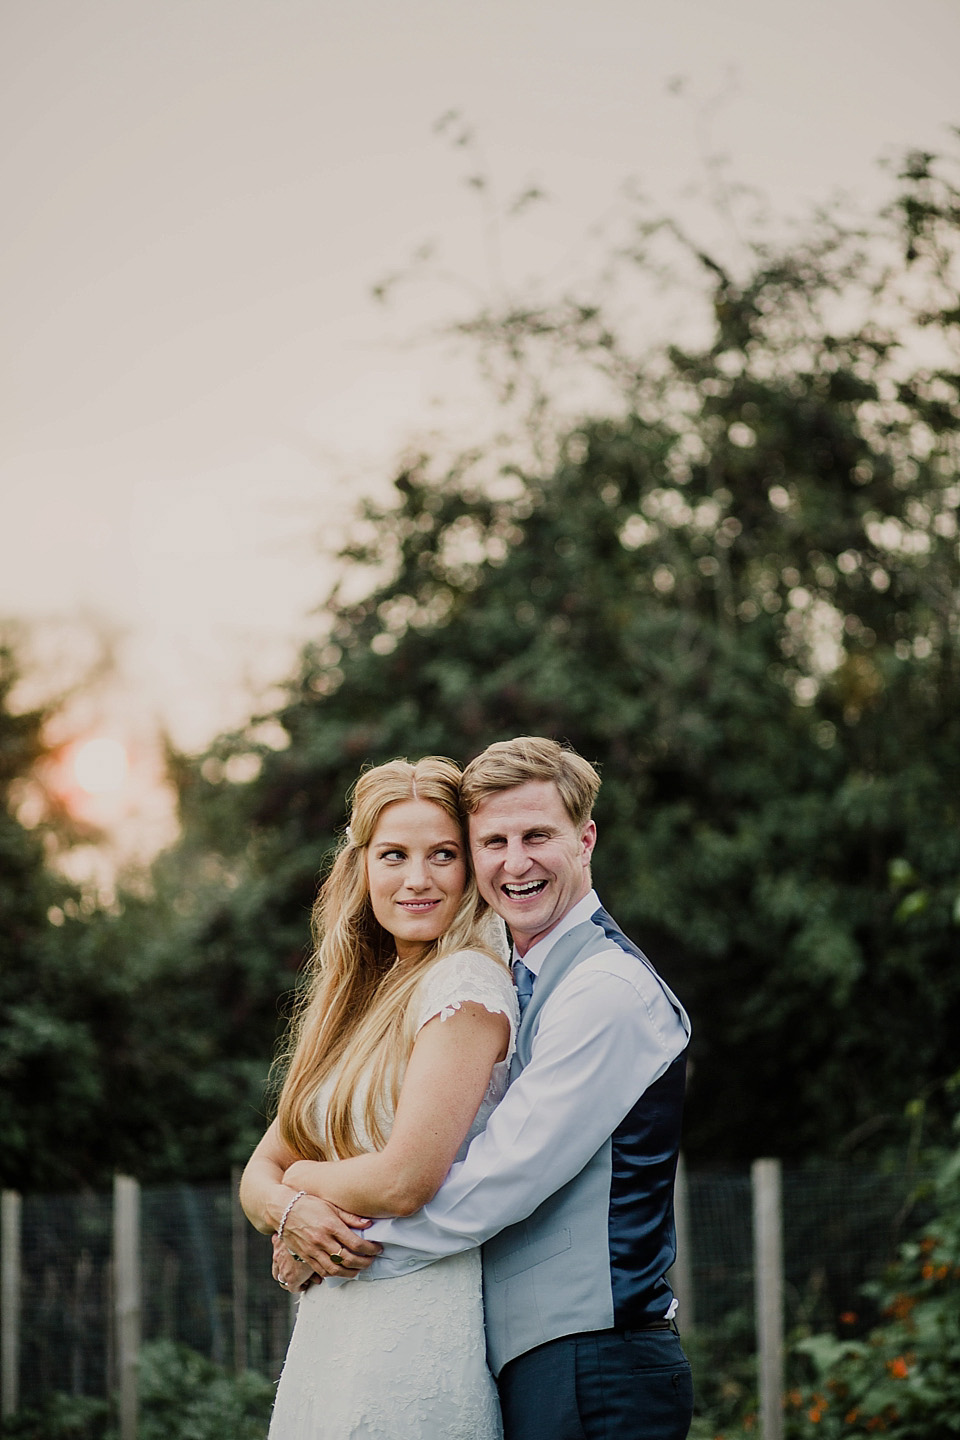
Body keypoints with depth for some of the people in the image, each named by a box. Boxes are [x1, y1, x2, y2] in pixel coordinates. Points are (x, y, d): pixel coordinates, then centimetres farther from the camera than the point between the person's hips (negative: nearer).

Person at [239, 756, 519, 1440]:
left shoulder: (468, 984, -10)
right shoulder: (356, 1000, 13)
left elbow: (406, 1180, -18)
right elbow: (260, 1171, 14)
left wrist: (301, 1177, 1)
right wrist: (288, 1209, -10)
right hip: (325, 1328, 7)